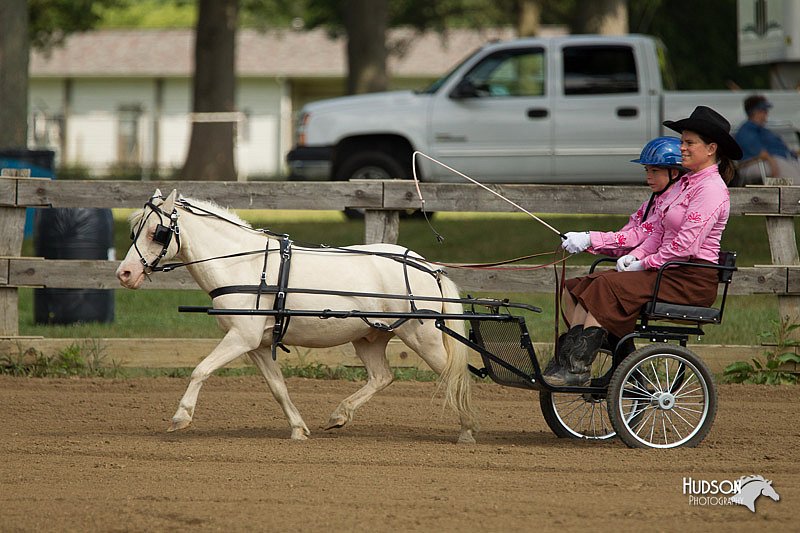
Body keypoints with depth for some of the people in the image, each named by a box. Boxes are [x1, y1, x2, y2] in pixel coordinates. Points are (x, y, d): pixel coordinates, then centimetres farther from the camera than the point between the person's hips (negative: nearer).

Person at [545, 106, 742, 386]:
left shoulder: (711, 189, -11)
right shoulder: (685, 183, 19)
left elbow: (685, 244, -19)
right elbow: (659, 232, 20)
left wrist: (645, 264, -13)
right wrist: (634, 256, 3)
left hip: (693, 280, -10)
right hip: (671, 271, 10)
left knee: (608, 286, -26)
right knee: (579, 286, -4)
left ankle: (578, 367, -27)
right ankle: (573, 356, -17)